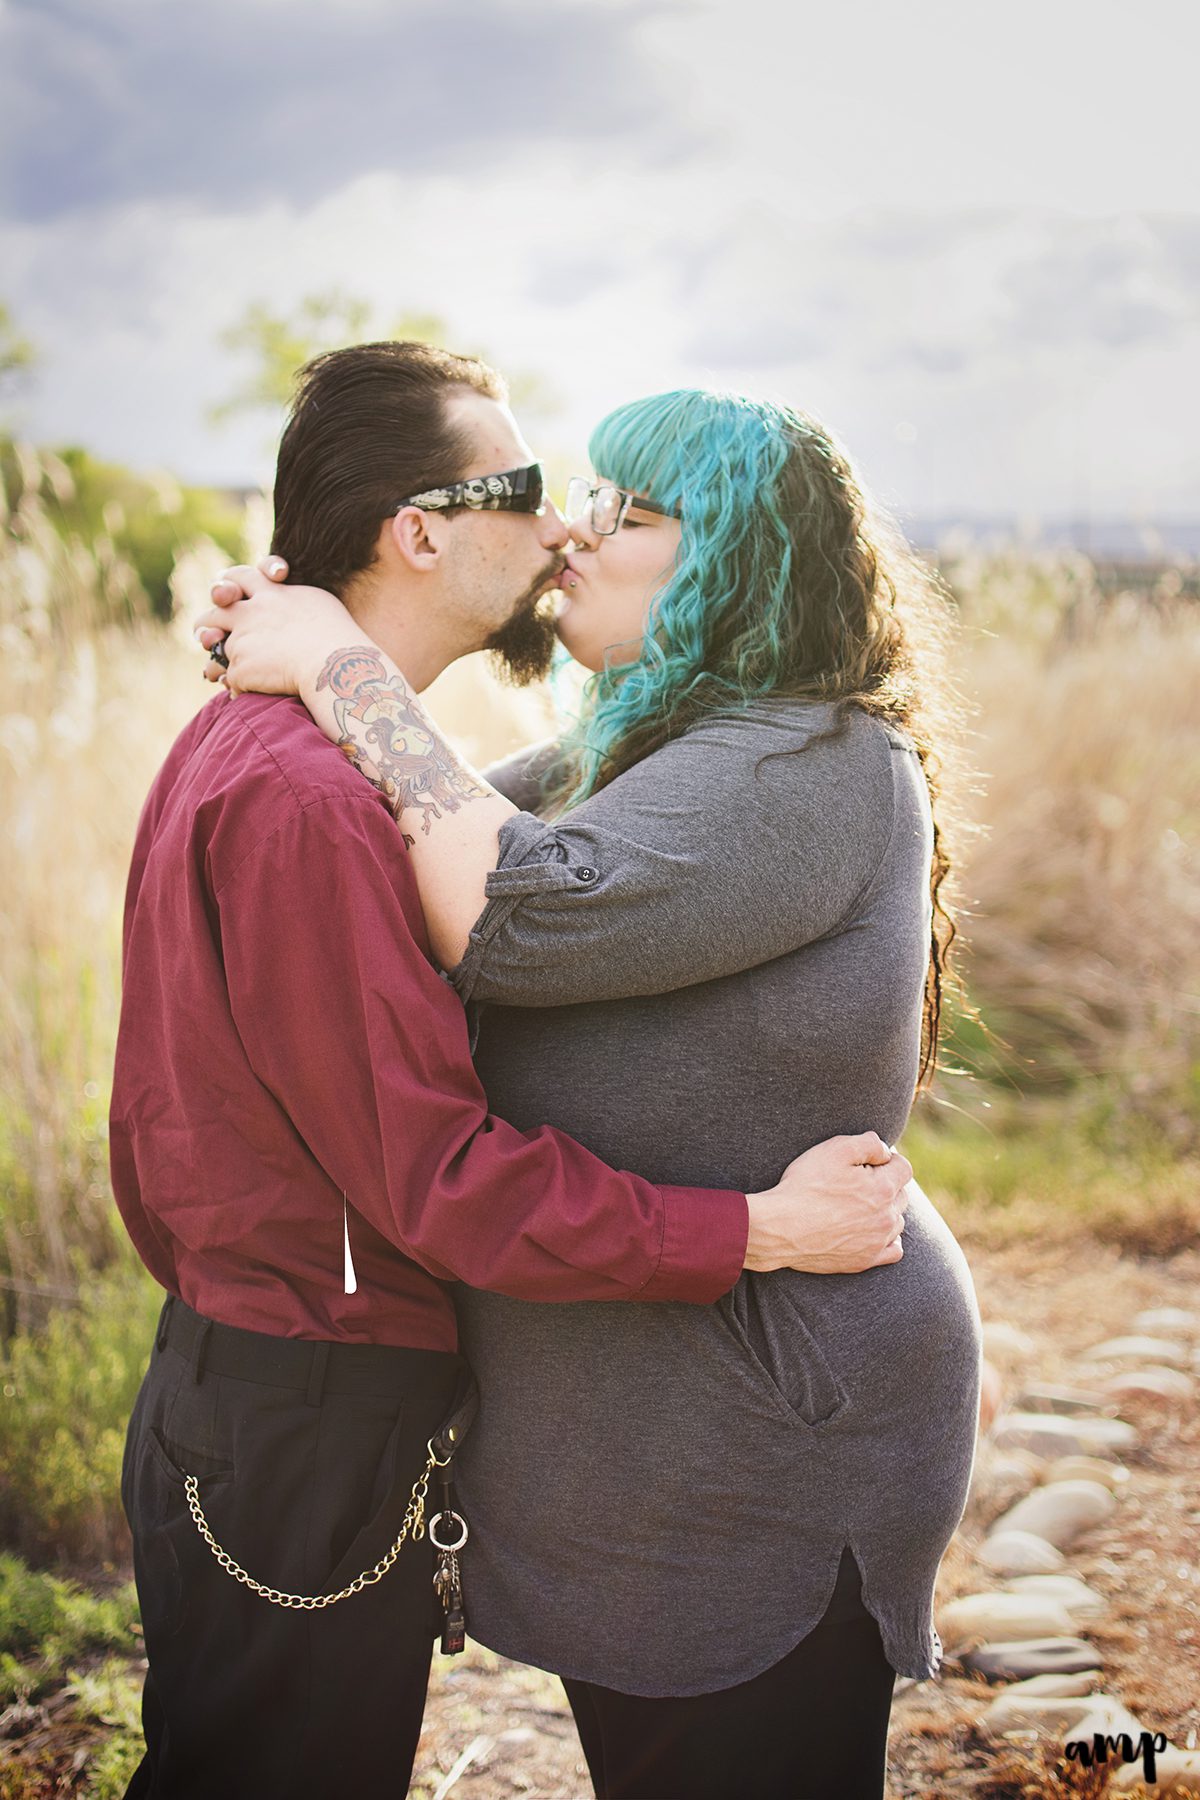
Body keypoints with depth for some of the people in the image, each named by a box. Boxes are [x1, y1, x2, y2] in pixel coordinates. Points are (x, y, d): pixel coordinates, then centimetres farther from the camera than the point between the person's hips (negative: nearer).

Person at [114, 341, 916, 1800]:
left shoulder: (240, 740, 10)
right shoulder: (307, 801, -24)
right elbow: (438, 1176, -25)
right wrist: (764, 1228, -20)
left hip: (224, 1376, 10)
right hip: (306, 1441, -10)